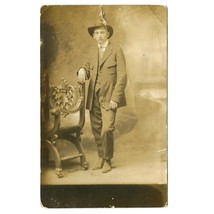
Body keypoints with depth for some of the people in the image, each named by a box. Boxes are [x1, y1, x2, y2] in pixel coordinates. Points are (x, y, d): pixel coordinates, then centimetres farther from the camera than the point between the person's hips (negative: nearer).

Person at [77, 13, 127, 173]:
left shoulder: (116, 50, -3)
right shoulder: (93, 52, 14)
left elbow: (122, 76, -8)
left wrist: (115, 98, -16)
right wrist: (82, 70, -11)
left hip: (109, 97, -5)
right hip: (94, 97, 5)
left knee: (107, 129, -13)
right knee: (96, 130, 10)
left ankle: (107, 160, 6)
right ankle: (101, 157, 28)